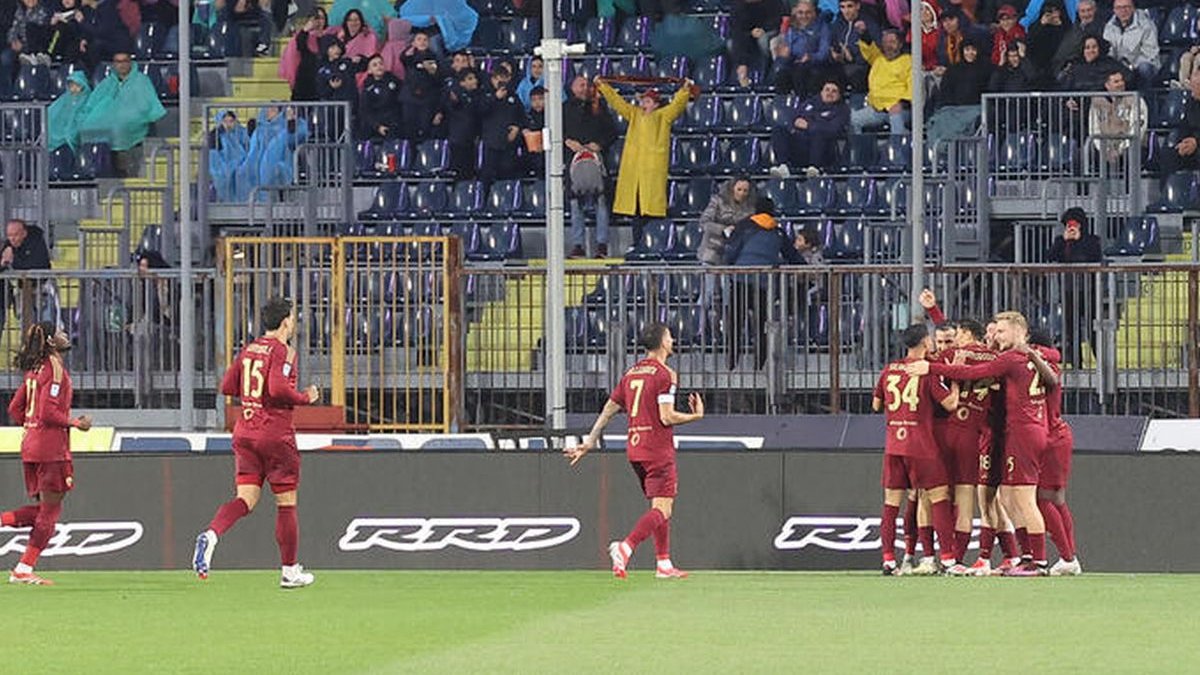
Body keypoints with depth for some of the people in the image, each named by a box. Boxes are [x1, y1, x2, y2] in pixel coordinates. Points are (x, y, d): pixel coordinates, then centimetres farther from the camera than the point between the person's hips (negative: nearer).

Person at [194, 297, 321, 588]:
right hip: (276, 434, -6)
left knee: (245, 498, 1)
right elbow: (278, 388, -24)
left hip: (245, 433, 6)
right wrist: (305, 398, -9)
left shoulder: (248, 350, 11)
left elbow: (227, 386, 14)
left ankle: (211, 534, -27)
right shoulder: (283, 351, -11)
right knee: (286, 503, 6)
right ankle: (289, 570, 13)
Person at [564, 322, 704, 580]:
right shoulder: (665, 374, -10)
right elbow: (666, 417, -17)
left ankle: (664, 564, 15)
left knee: (661, 507, 16)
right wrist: (695, 415, -1)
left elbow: (609, 410, 15)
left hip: (635, 449, 8)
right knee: (662, 509, -10)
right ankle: (625, 547, -29)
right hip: (658, 451, -8)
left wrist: (590, 442, 19)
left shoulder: (631, 373, 13)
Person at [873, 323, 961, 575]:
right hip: (921, 447, -5)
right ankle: (947, 558, -7)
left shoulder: (889, 370, 9)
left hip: (893, 445, 5)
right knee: (939, 498, 0)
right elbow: (950, 403, -8)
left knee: (891, 503, 7)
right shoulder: (928, 371, -7)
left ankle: (888, 560, 3)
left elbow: (876, 405, 19)